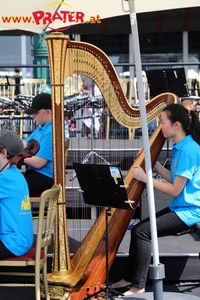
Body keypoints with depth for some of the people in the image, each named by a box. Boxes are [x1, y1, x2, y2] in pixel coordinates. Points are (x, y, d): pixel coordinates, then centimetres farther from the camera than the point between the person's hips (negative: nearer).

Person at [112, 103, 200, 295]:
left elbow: (175, 190, -20)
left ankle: (138, 285, -7)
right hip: (180, 207, 10)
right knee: (138, 228, 5)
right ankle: (130, 278, 12)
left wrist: (145, 178, -15)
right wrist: (153, 164, 6)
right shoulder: (180, 147, 9)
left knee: (142, 232, -17)